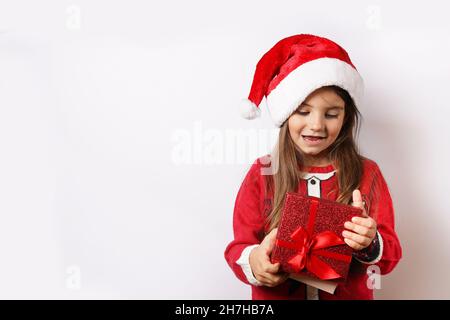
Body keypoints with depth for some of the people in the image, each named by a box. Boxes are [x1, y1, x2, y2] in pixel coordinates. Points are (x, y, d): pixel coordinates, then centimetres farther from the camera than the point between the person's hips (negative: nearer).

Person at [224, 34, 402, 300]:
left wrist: (370, 245, -30)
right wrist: (253, 262, -31)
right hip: (275, 294, 0)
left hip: (349, 295, 1)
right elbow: (239, 248, -10)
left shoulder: (367, 173, -9)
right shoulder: (262, 174, -10)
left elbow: (391, 255, -10)